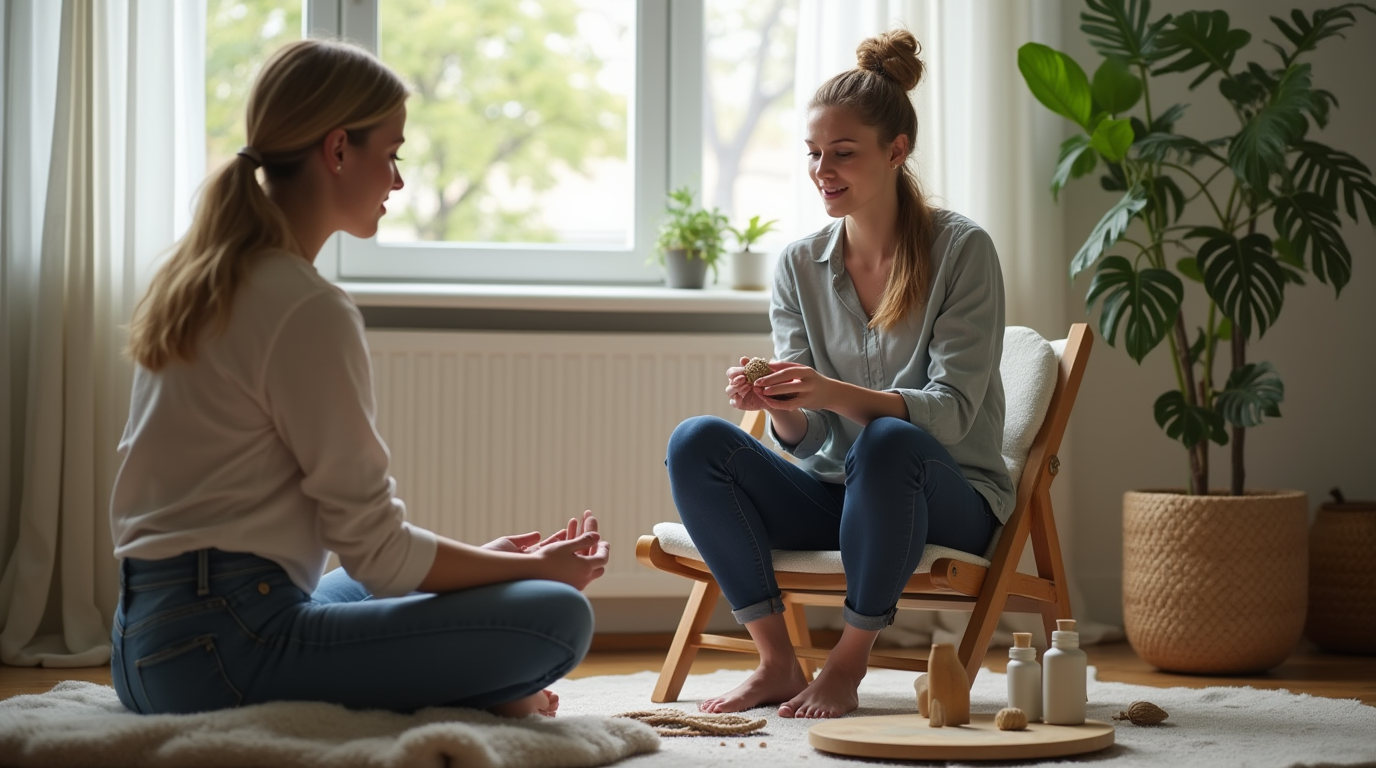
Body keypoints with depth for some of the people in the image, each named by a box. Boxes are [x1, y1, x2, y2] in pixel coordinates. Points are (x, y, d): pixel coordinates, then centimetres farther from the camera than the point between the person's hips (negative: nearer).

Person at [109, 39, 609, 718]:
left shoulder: (192, 277, 14)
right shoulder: (309, 310, -14)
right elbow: (374, 546, -12)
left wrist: (492, 557, 17)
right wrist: (535, 566, 3)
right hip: (221, 648, -10)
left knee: (430, 583, 32)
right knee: (559, 616, -15)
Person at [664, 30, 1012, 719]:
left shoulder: (961, 249, -8)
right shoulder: (799, 264, 5)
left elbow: (952, 411, -16)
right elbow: (805, 438, 1)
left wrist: (834, 393, -33)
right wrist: (777, 405, -24)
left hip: (951, 498, -4)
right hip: (832, 495, 4)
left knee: (887, 443, -38)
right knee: (695, 442, -19)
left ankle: (847, 667, -20)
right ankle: (777, 661, -14)